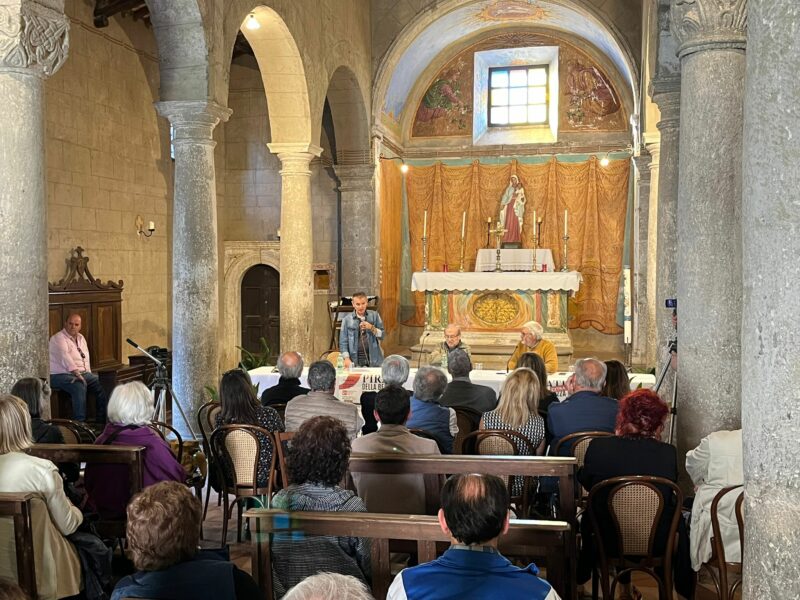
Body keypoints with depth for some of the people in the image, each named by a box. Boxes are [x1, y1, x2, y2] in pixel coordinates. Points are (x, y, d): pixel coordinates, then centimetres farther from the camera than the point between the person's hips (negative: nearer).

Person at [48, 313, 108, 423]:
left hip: (82, 373, 8)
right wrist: (77, 373, -39)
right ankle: (79, 422, -32)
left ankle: (102, 421, -4)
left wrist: (89, 375, 9)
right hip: (61, 375, -8)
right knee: (79, 387, -35)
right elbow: (65, 356, -27)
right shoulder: (59, 338, -11)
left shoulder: (81, 338, 17)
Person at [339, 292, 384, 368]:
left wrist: (371, 328, -12)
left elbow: (382, 335, 5)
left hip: (373, 359, 1)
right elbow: (343, 341, 0)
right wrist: (346, 358, -11)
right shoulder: (347, 319, 1)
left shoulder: (374, 315, 4)